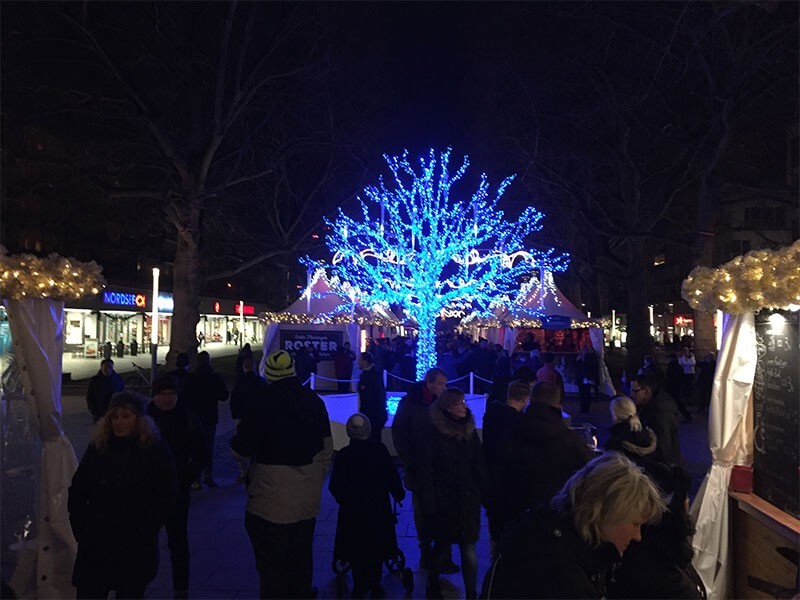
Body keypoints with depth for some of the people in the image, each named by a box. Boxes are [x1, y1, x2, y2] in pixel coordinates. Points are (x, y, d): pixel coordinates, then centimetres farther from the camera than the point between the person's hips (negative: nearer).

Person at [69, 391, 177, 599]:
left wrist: (144, 532, -11)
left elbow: (167, 495, -7)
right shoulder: (98, 446, 2)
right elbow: (77, 492, 8)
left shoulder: (154, 448, -7)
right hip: (95, 544, 2)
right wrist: (81, 529, 1)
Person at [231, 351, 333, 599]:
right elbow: (327, 445, 6)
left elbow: (241, 450, -14)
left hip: (272, 499, -5)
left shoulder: (264, 405, -18)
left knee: (272, 563, 11)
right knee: (301, 558, 21)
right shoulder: (314, 401, 0)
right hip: (307, 497, 6)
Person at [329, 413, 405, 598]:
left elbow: (334, 486, -6)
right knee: (376, 547, 14)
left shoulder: (343, 455, -10)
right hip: (379, 508, 1)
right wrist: (398, 493, 12)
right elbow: (392, 476, -5)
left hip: (352, 510, 0)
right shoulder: (380, 449, -10)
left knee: (355, 549, 12)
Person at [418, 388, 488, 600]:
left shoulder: (469, 429, 4)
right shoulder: (434, 431, -10)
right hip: (444, 500, -3)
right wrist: (428, 503, -13)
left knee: (468, 547, 1)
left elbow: (479, 465, 7)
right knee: (443, 545, 12)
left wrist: (485, 493, -1)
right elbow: (426, 469, -10)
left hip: (469, 499, 3)